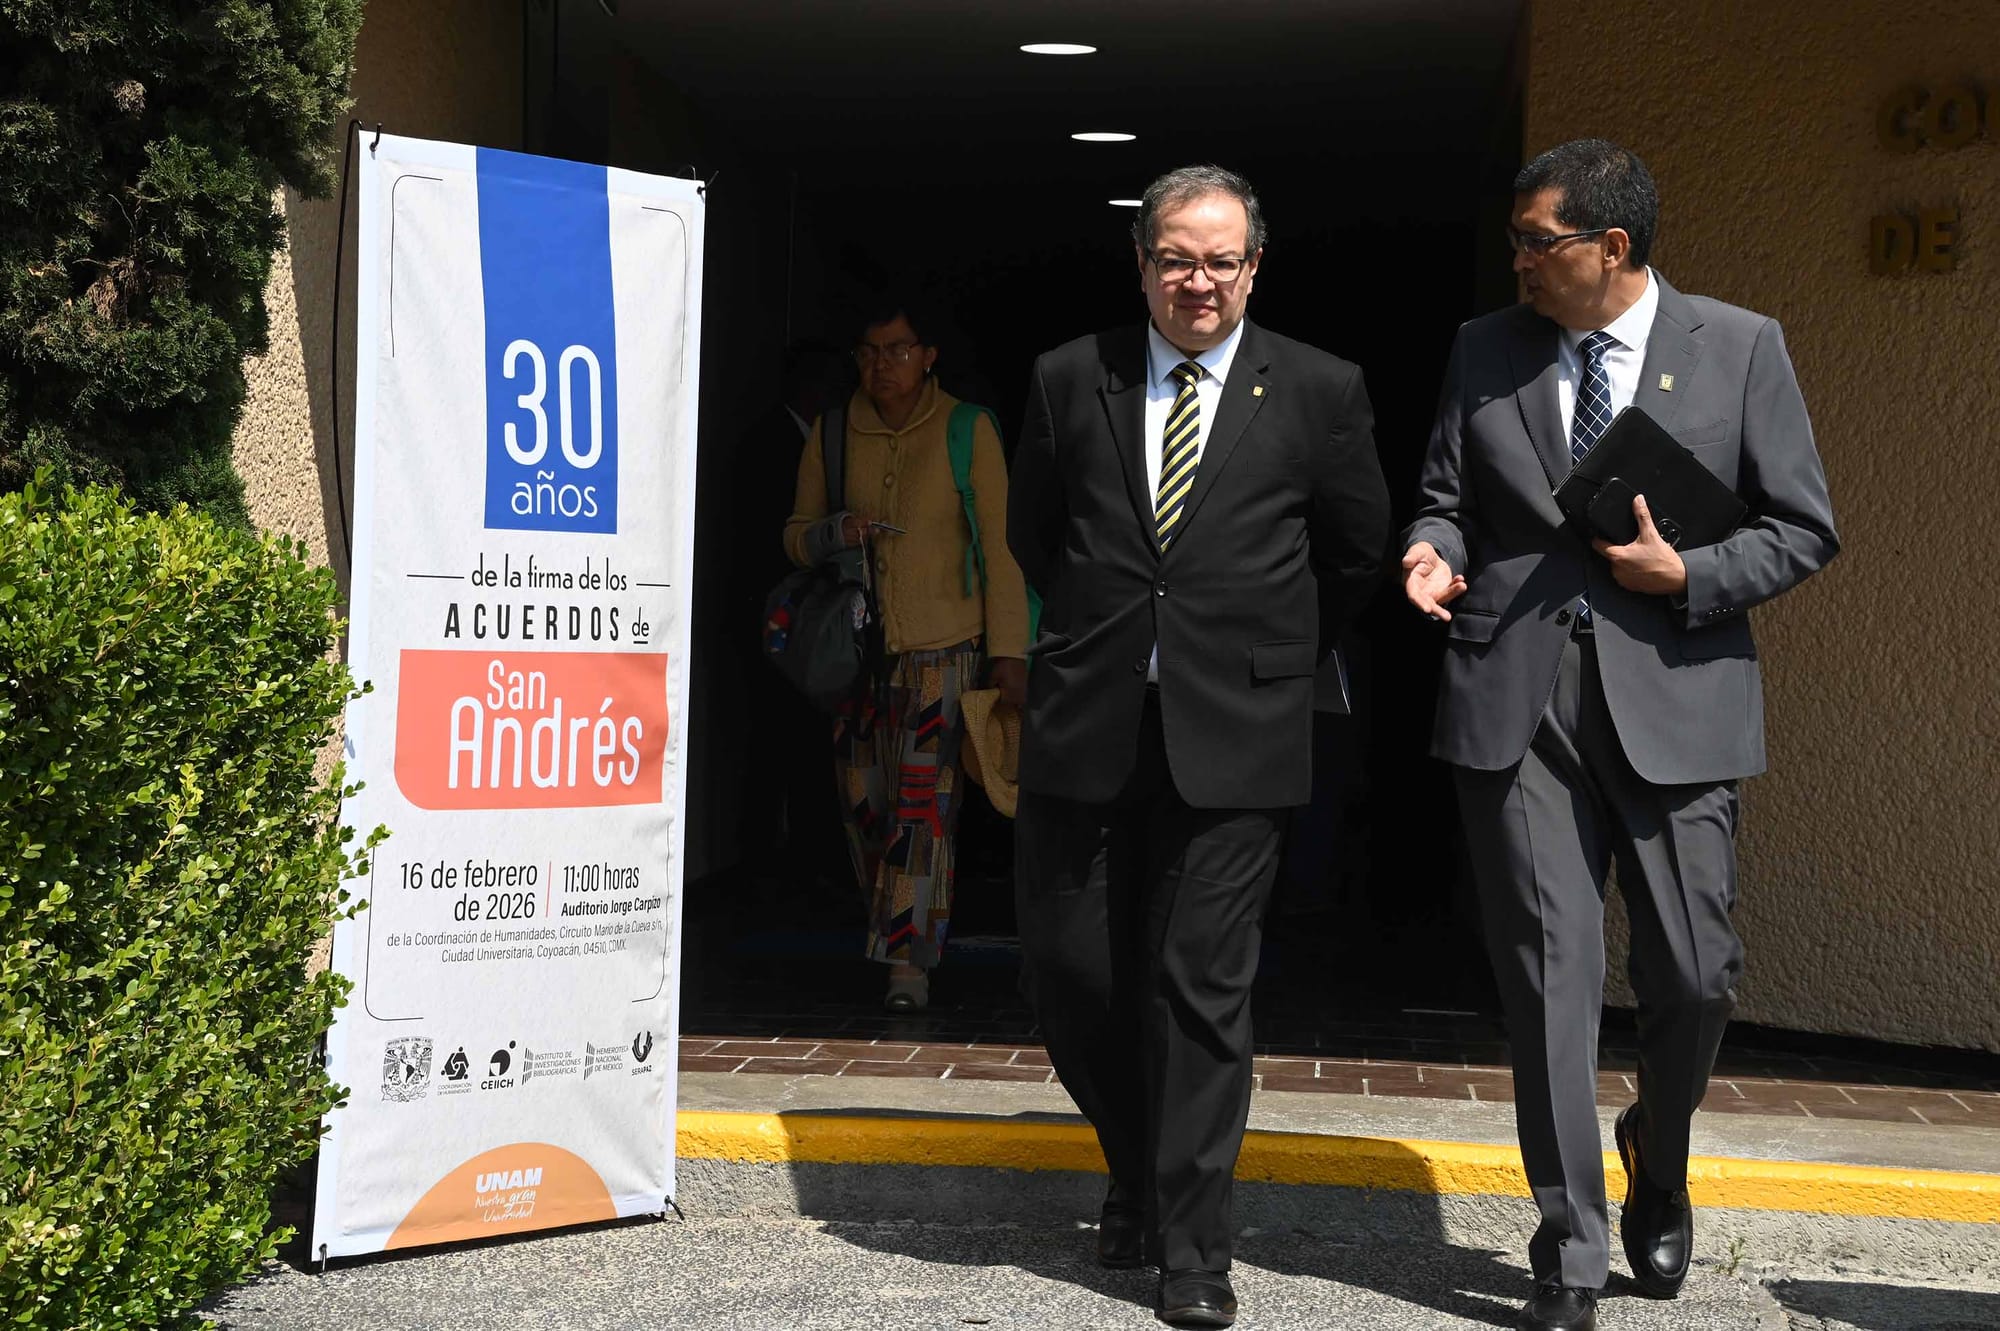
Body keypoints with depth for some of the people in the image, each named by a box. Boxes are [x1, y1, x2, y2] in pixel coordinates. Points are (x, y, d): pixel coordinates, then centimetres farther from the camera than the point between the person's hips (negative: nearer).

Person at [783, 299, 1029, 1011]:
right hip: (857, 649, 4)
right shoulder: (831, 434, 7)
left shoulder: (966, 432, -2)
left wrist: (1008, 650, -6)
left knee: (923, 801, -11)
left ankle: (910, 960, -10)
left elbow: (999, 545, -2)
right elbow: (796, 536, 14)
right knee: (862, 799, 4)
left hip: (943, 649, -3)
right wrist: (834, 533, -10)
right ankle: (896, 922, 23)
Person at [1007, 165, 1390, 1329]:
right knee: (1070, 970, 7)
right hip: (1086, 726, 3)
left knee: (1205, 990, -2)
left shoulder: (1320, 392, 1)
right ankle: (1141, 1178, 32)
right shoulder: (1071, 380, 6)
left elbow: (1360, 550, 12)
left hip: (1233, 735, -2)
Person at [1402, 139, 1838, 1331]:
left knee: (1696, 975, 3)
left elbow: (1805, 529, 4)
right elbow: (1447, 500, 16)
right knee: (1549, 974, 0)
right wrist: (1435, 552, -6)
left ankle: (1660, 1163, 36)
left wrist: (1684, 575, -10)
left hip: (1673, 696, -1)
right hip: (1518, 698, 1)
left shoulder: (1739, 347, 3)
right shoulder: (1485, 351, 10)